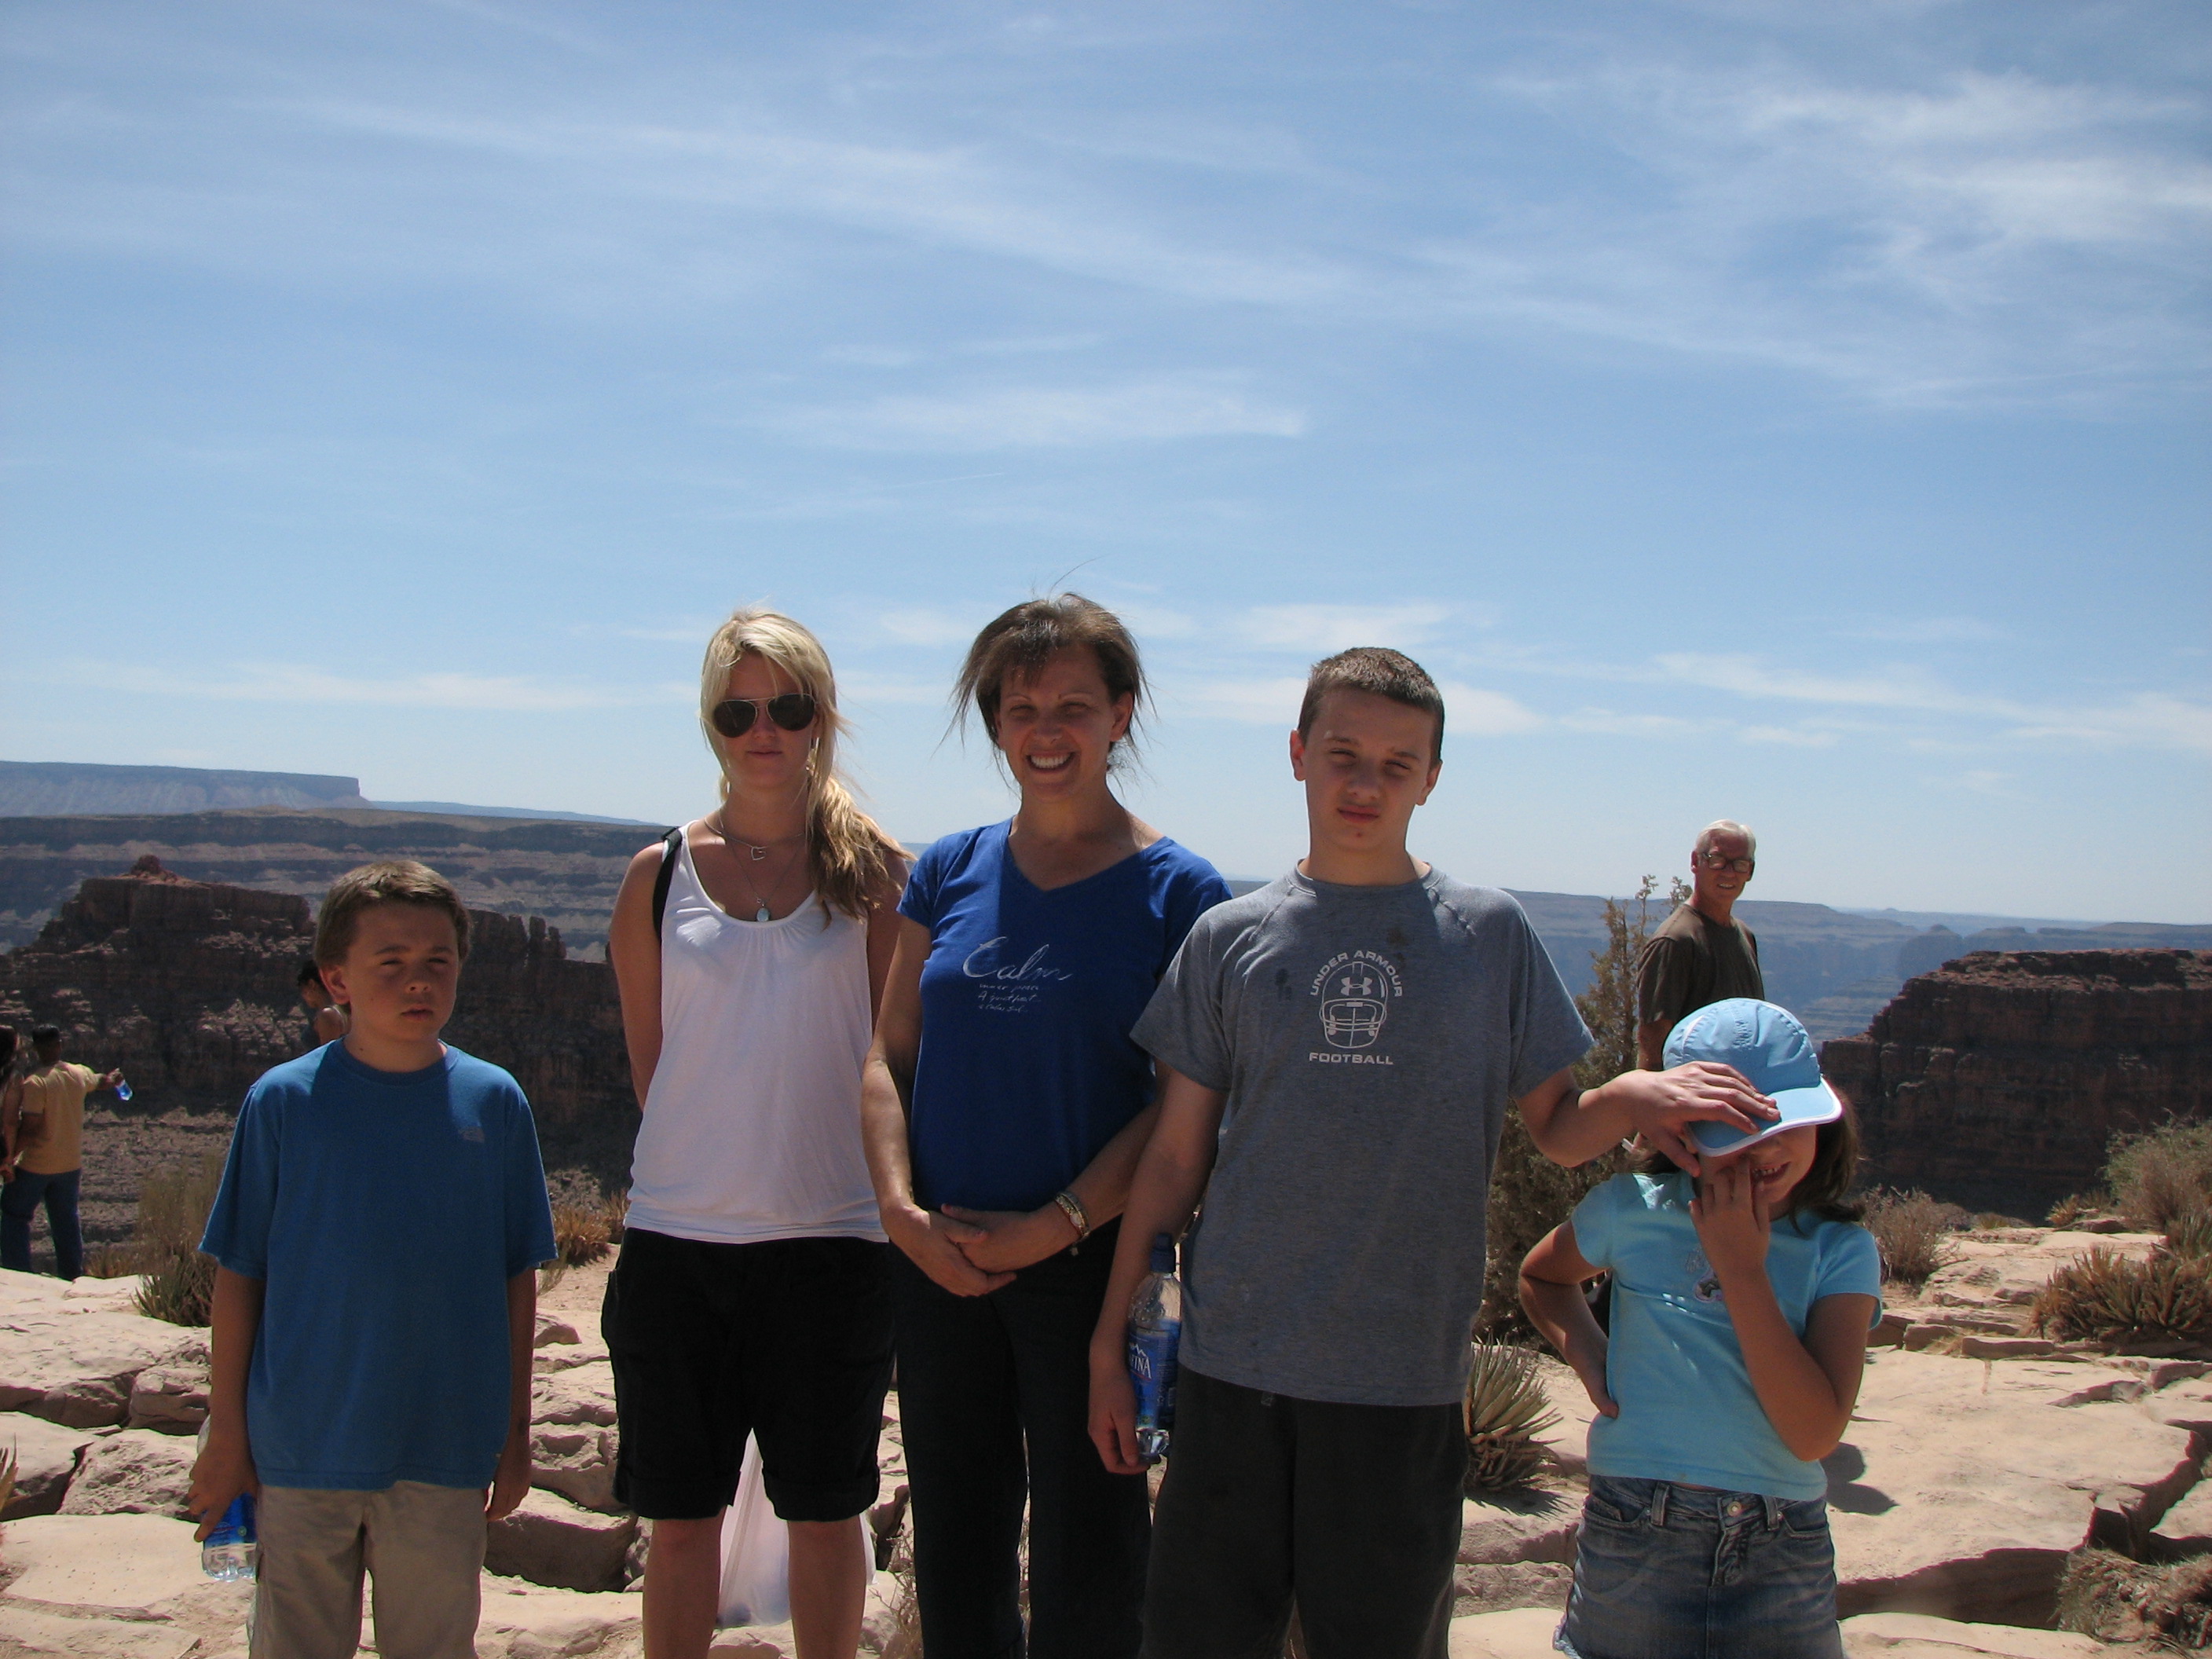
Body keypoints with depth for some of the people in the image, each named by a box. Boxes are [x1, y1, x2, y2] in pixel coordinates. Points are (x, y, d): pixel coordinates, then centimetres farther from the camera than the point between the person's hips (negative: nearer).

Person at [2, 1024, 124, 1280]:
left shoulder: (35, 1083, -20)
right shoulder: (80, 1074, 1)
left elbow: (29, 1129, -24)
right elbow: (99, 1081, 26)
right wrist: (112, 1079, 49)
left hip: (35, 1165, -6)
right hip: (70, 1164, 6)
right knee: (66, 1221, 15)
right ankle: (72, 1275, 20)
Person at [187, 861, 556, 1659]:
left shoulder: (494, 1103, 0)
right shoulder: (282, 1101, -5)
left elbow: (518, 1278, 5)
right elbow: (238, 1275, -1)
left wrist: (515, 1429, 7)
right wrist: (226, 1432, -1)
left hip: (446, 1451, 1)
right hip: (302, 1450, -1)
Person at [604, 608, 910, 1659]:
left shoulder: (873, 873, 1)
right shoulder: (660, 876, 5)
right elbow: (648, 1061, 9)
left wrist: (885, 1189, -4)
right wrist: (708, 1159, 5)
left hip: (830, 1237, -1)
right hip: (677, 1232, 2)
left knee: (824, 1512, 10)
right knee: (680, 1517, 10)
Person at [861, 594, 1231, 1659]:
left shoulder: (1176, 892, -5)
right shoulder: (951, 872, 6)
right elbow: (889, 1056, 7)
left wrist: (1052, 1226, -17)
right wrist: (903, 1210, -8)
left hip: (1087, 1266, -4)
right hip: (937, 1264, 4)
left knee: (1085, 1564, 6)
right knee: (953, 1544, 14)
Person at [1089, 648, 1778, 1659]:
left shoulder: (1487, 933, 4)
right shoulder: (1230, 939, 5)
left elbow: (1555, 1132, 8)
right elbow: (1175, 1157, 7)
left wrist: (1628, 1098, -15)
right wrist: (1109, 1341, 6)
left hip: (1404, 1379, 0)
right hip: (1233, 1360, 1)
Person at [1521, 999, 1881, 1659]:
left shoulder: (1841, 1252, -2)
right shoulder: (1636, 1211, -1)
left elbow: (1814, 1434, -14)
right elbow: (1540, 1278, 20)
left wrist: (1741, 1268, -16)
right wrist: (1588, 1357, 0)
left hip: (1783, 1555, 0)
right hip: (1636, 1542, 0)